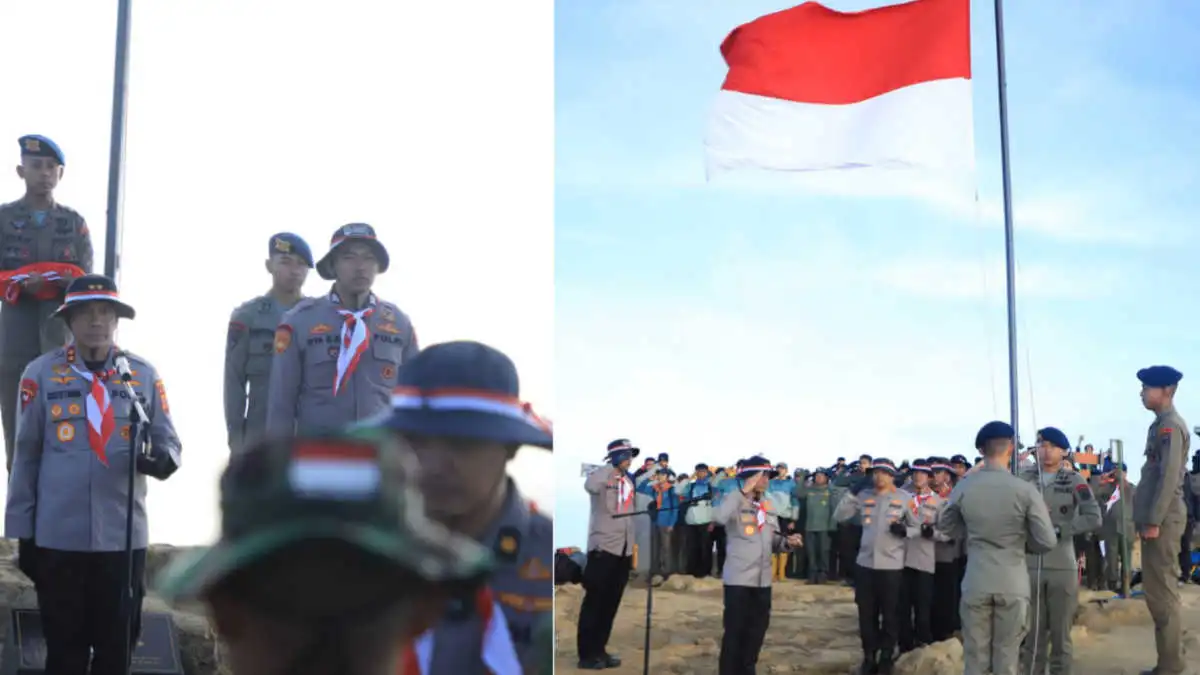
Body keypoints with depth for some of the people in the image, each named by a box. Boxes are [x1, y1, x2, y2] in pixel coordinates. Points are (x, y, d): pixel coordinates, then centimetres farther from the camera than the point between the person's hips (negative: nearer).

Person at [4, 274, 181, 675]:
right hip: (58, 537, -1)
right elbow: (26, 455, 3)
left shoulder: (144, 374, 4)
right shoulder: (40, 373, 1)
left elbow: (168, 440, 5)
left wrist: (162, 458, -20)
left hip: (123, 536, 1)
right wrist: (22, 532, 3)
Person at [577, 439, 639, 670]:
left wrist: (632, 547, 17)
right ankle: (587, 654, 2)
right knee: (595, 601, -3)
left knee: (611, 603, 10)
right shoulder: (602, 477, -8)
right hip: (603, 547, -7)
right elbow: (590, 486, -32)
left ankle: (599, 650, 18)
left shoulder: (628, 481, 15)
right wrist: (614, 466, -25)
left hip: (623, 549, 7)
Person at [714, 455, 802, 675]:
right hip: (738, 578, -6)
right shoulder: (735, 500, -7)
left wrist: (787, 542, -4)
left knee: (757, 631, 13)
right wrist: (743, 491, -25)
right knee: (734, 631, -3)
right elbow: (719, 517, -30)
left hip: (763, 579, 6)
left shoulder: (769, 505, 12)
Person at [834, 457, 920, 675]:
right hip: (865, 563, 3)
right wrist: (852, 493, -7)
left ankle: (886, 657, 19)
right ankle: (869, 657, 22)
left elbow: (918, 527, 4)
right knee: (866, 613, 9)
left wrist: (905, 531, -17)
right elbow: (839, 516, 3)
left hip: (892, 565, -2)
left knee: (890, 614, 6)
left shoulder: (904, 498, -2)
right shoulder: (863, 496, 4)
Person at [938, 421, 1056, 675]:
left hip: (976, 584, 1)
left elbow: (945, 525, 14)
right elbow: (1047, 542, -7)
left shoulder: (964, 488, -3)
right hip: (1013, 584, -1)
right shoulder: (1026, 490, -10)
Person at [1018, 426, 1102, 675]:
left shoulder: (1074, 480, -2)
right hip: (1030, 566, 1)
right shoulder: (1025, 478, 3)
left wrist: (1058, 529, -15)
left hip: (1062, 566, -1)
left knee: (1060, 632, 7)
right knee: (1031, 632, 7)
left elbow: (1094, 519, -11)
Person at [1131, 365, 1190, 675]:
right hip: (1156, 520, 10)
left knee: (1162, 594, -7)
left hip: (1163, 521, -10)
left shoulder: (1171, 426, -13)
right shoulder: (1161, 425, 16)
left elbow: (1169, 477, -20)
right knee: (1158, 592, 13)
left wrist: (1154, 521, -19)